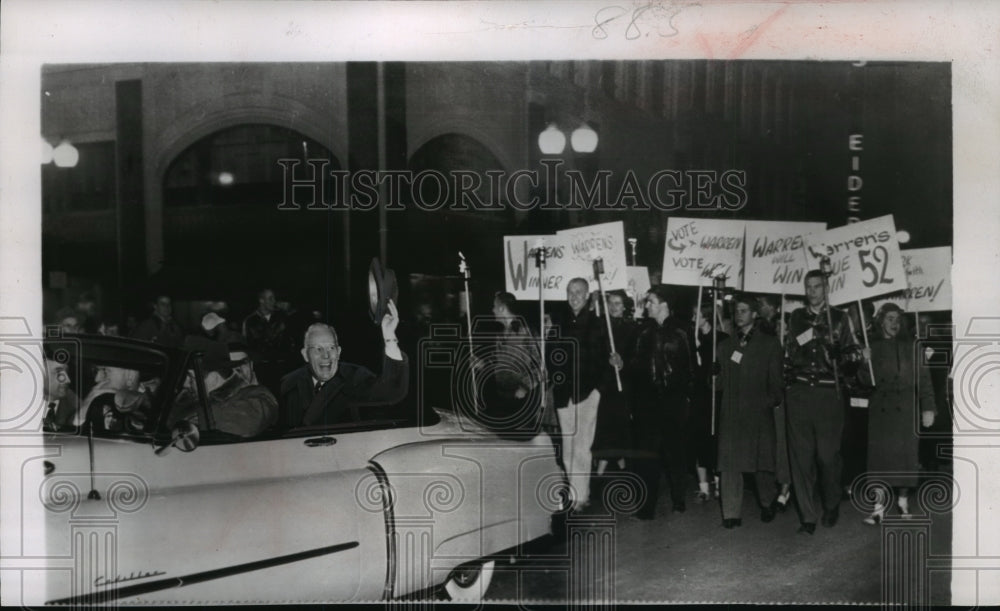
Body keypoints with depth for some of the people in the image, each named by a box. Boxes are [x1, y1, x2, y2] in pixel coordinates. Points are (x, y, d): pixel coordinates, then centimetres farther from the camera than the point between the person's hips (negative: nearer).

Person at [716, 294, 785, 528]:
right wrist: (725, 400, 4)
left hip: (759, 412, -2)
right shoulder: (725, 345, 17)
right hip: (730, 412, 3)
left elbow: (776, 380, 6)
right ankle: (731, 513, 2)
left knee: (761, 461, 2)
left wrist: (773, 401, -3)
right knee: (730, 462, -2)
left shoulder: (769, 344, 7)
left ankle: (767, 504, 25)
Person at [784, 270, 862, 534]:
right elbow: (790, 354, 13)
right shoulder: (796, 317, 16)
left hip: (829, 394, -2)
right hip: (799, 392, 2)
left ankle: (831, 505, 23)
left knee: (828, 454, -4)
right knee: (801, 455, -2)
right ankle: (808, 517, 5)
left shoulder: (839, 318, 10)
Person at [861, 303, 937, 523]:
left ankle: (903, 500, 20)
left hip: (905, 407, 0)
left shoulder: (910, 346, 6)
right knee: (879, 455, -4)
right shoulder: (872, 347, 7)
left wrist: (928, 407, -4)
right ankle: (879, 506, -2)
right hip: (880, 407, 0)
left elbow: (923, 377, 1)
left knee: (906, 454, 3)